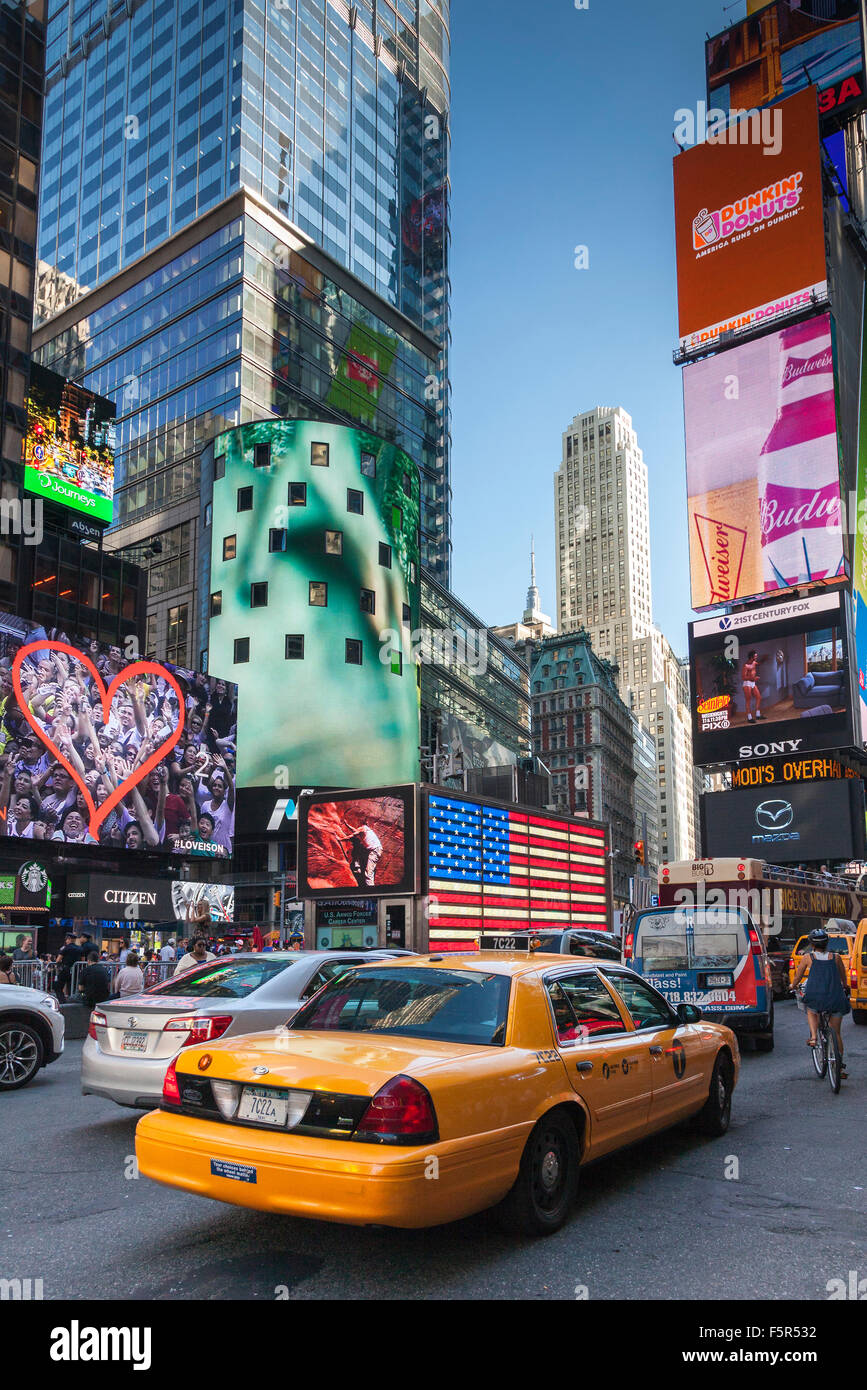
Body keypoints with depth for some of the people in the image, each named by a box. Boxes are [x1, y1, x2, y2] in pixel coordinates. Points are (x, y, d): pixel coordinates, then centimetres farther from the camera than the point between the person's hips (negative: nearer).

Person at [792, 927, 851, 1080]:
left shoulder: (808, 957, 4)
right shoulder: (836, 957, 8)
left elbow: (798, 977, 15)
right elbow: (843, 978, 23)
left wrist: (793, 986, 36)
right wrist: (845, 988, 44)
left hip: (815, 998, -2)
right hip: (836, 999, 2)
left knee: (811, 1011, 32)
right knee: (836, 1033, 16)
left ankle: (813, 1036, 8)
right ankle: (840, 1067, 13)